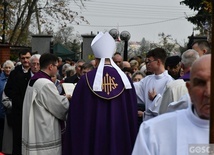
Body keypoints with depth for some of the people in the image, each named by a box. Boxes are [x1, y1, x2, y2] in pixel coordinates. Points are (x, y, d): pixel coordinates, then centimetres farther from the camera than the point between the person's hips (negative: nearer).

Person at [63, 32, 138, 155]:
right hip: (119, 135, 2)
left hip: (92, 135, -1)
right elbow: (132, 113, 0)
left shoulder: (87, 79, -10)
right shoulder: (125, 79, -5)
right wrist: (131, 143, 11)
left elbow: (76, 113, -6)